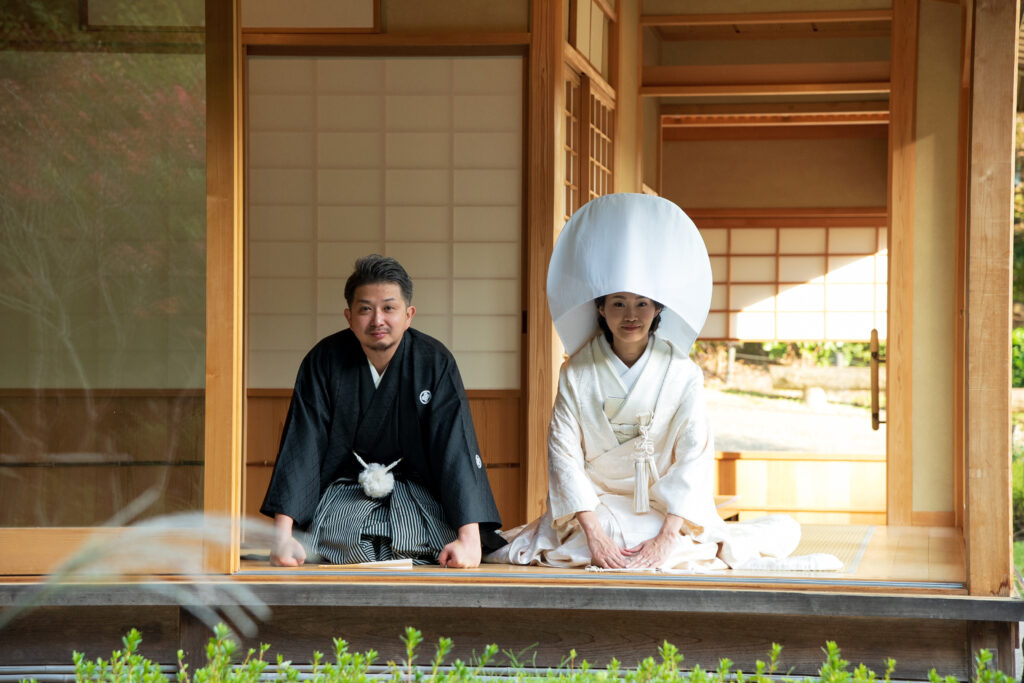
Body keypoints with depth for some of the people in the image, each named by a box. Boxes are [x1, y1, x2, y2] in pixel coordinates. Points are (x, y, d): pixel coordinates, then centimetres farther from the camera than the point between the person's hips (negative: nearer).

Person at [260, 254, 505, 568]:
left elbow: (456, 449, -19)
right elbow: (300, 447, -14)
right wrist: (282, 535, -27)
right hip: (344, 491, 0)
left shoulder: (434, 362, -11)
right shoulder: (323, 362, -10)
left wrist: (470, 538, -32)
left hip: (415, 490, 1)